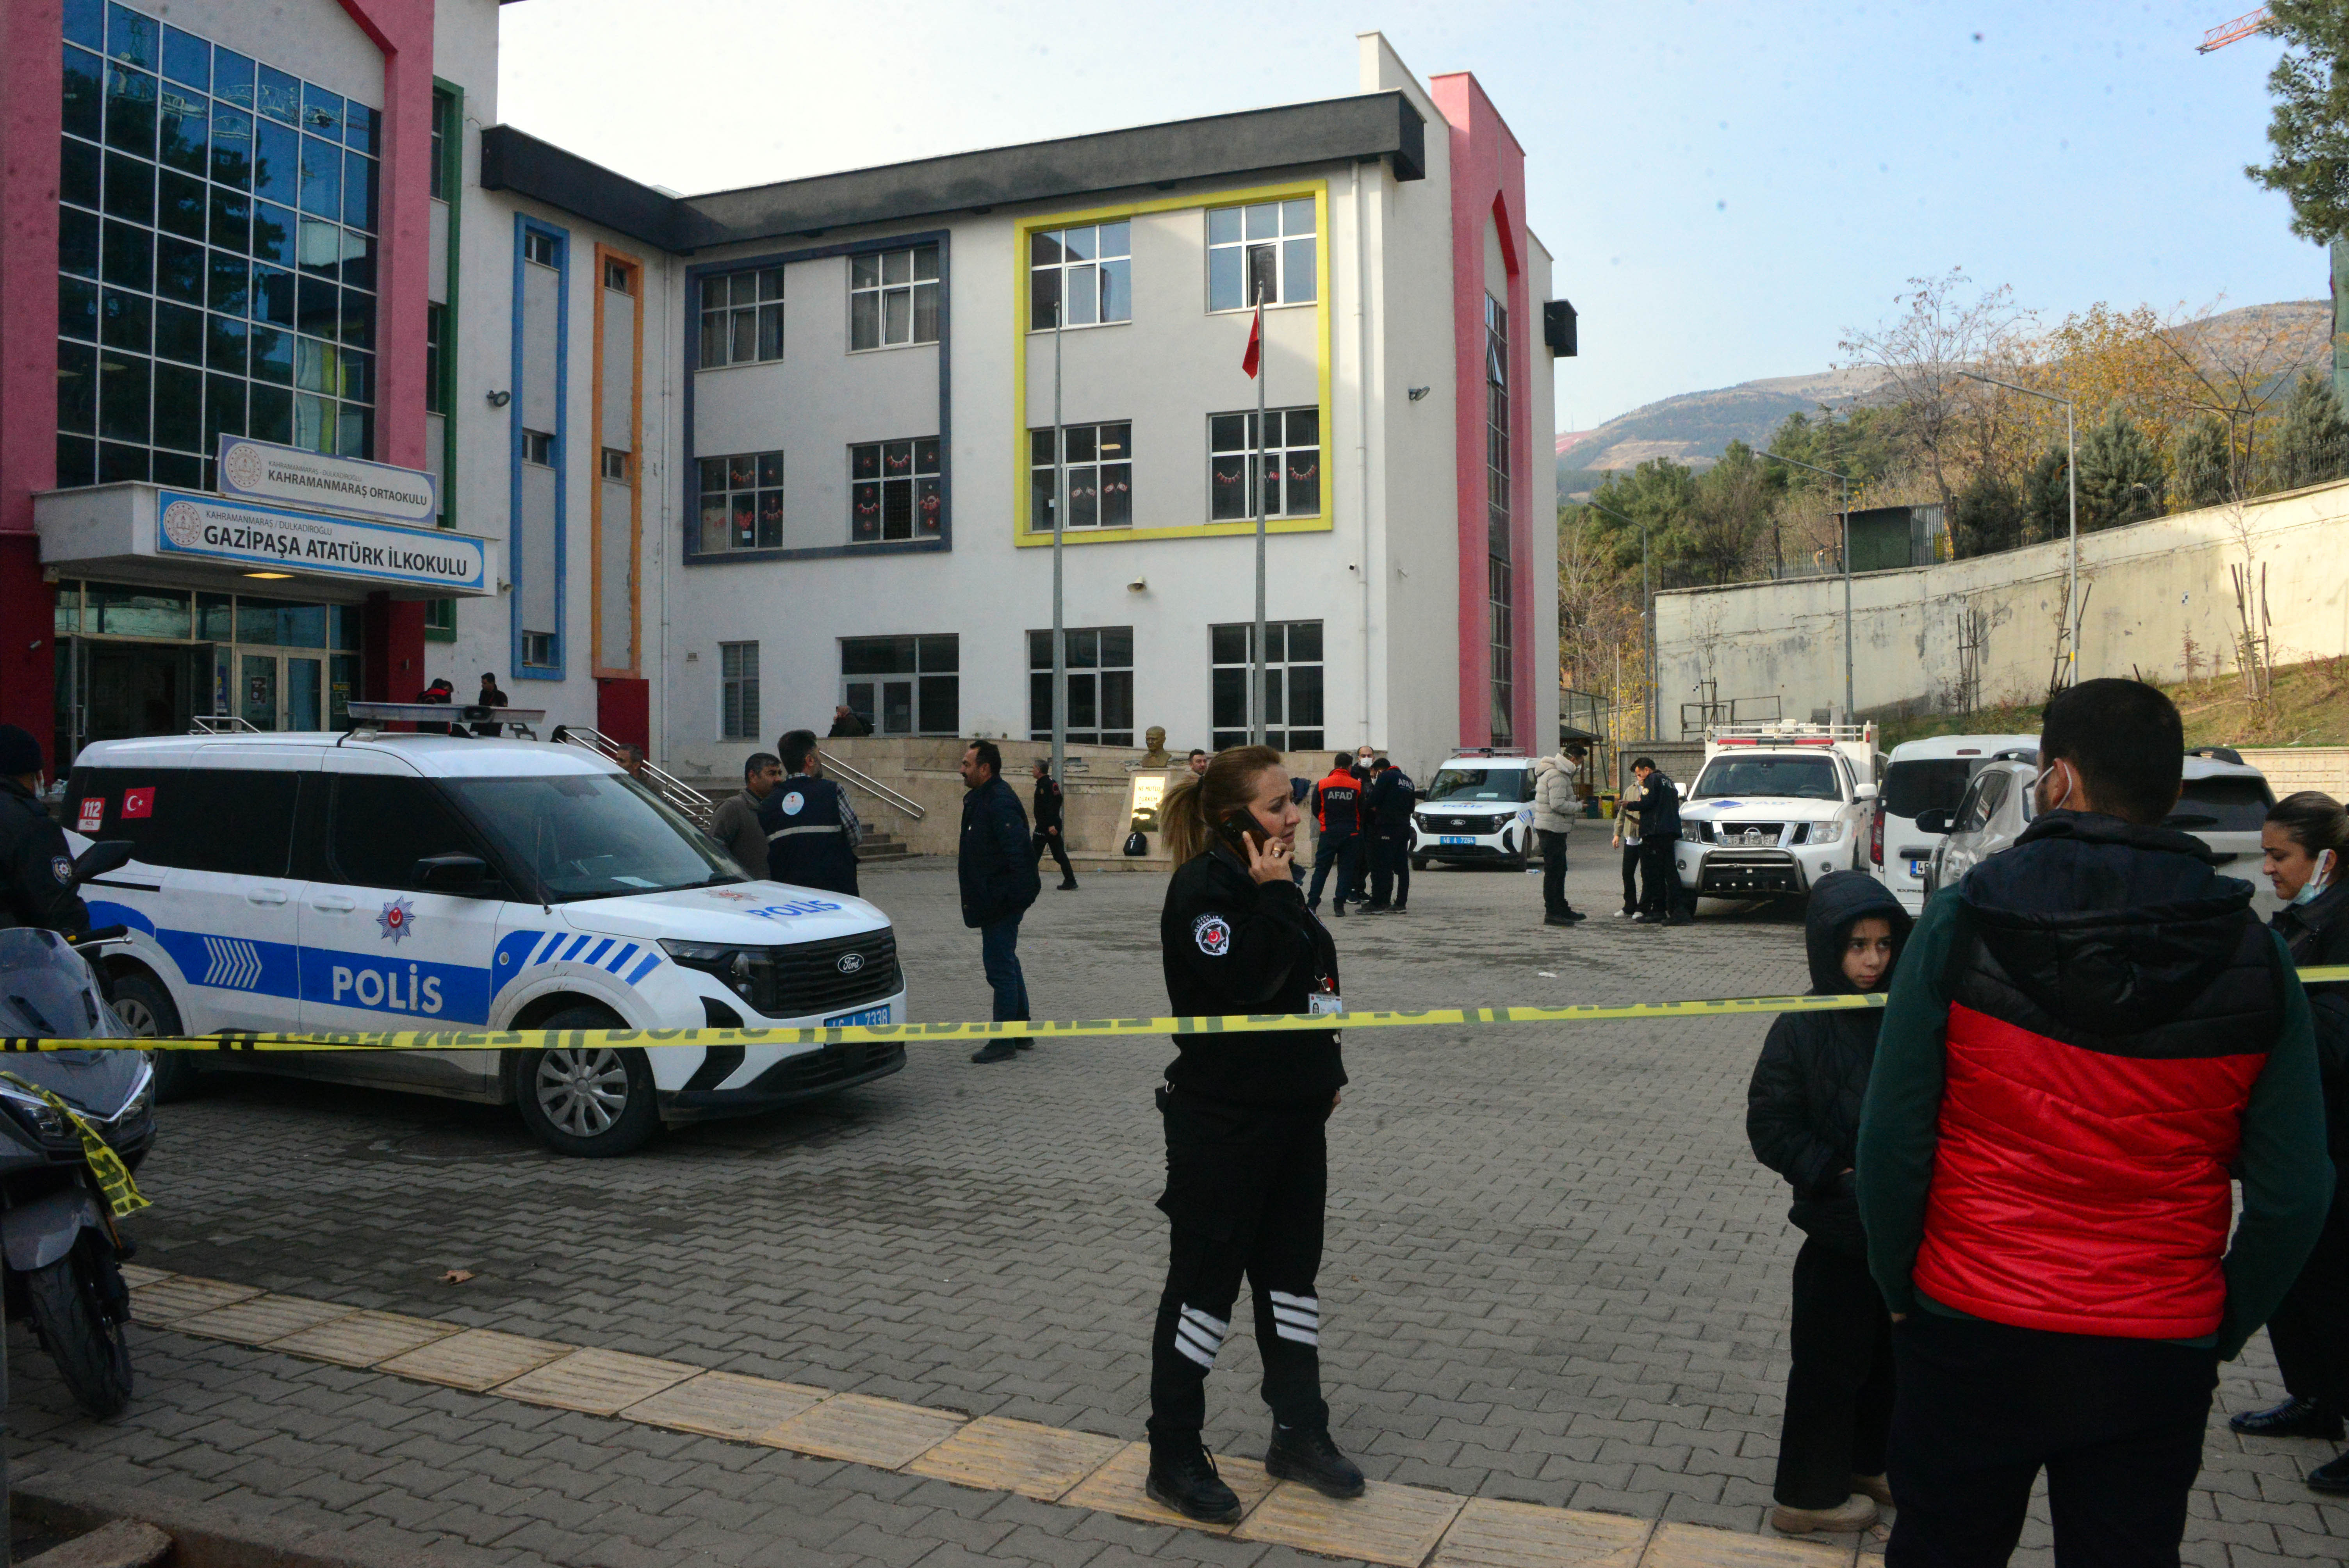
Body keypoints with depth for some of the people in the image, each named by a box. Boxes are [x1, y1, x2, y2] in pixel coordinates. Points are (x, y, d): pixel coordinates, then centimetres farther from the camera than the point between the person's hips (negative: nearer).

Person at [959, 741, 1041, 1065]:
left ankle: (1004, 1041, 1)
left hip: (1001, 901, -11)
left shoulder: (999, 803, -20)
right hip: (994, 901, 11)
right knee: (1006, 963, 18)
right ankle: (1021, 1032, 29)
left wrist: (1015, 895, -25)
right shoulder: (981, 798, 13)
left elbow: (1020, 851, -25)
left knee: (1000, 966, -6)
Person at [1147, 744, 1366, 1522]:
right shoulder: (1203, 887, -16)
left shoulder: (1270, 881, 11)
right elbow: (1241, 981, -29)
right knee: (1205, 1282, 2)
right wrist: (1270, 897, -22)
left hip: (1294, 1114, 9)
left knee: (1292, 1274, 17)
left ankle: (1299, 1435, 32)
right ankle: (1174, 1460, 16)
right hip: (1222, 1122, -9)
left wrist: (1327, 1072, 17)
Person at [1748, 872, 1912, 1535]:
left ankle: (1864, 1464, 40)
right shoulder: (1803, 1027, -13)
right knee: (1832, 1361, 7)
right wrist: (1836, 1174, -18)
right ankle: (1808, 1494, 22)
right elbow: (1769, 1126, -11)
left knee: (1887, 1352, 19)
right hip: (1839, 1230, -5)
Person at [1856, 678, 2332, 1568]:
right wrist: (2220, 1335, 10)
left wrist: (1898, 1286, 3)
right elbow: (2295, 1194, -3)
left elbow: (1892, 1140, -11)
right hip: (2157, 1360, 2)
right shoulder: (2252, 956, -6)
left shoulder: (1960, 925, -12)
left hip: (1970, 1335, -1)